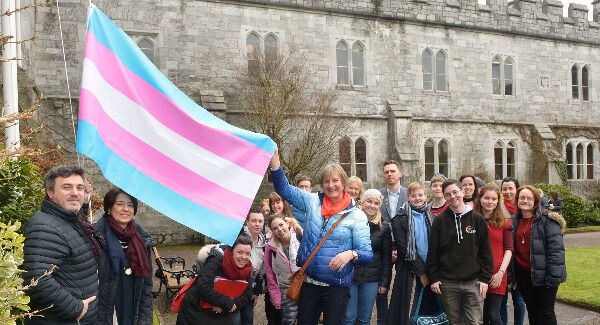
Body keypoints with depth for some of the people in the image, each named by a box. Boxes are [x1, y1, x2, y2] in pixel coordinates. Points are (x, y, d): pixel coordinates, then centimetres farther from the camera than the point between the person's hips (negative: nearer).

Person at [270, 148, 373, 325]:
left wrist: (350, 254, -26)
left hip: (337, 287, -3)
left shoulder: (356, 215, -3)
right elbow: (284, 188, 6)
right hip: (308, 283, 3)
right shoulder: (312, 202, 5)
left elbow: (367, 254, -5)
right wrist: (274, 157, -4)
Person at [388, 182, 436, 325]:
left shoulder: (431, 217, 9)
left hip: (428, 269, 4)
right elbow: (404, 248, -9)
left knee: (428, 307, 7)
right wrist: (421, 272, -11)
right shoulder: (400, 218, -4)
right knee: (404, 310, -3)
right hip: (408, 269, -4)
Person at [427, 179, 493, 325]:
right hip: (447, 283, 0)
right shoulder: (439, 221, 3)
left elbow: (486, 252, 5)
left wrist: (485, 278, -1)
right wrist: (434, 278, -1)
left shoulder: (477, 219, 3)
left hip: (473, 282, 0)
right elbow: (432, 252, 4)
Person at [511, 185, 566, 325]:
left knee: (546, 313, 3)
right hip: (523, 274, 5)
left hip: (542, 275, -5)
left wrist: (553, 277, -19)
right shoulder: (515, 221, 9)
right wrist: (512, 276, 10)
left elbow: (556, 249, -14)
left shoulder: (547, 219, -9)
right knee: (532, 312, 16)